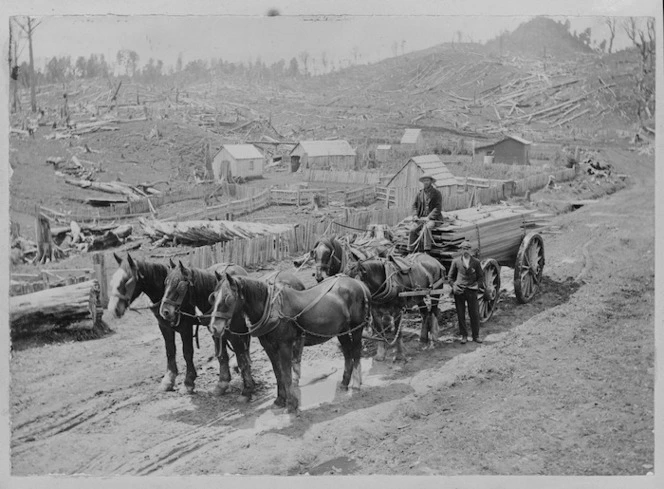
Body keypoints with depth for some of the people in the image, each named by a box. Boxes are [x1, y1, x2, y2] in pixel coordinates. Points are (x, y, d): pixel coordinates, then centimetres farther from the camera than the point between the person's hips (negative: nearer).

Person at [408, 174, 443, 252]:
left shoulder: (437, 193, 0)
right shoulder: (420, 193, 14)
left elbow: (438, 208, -8)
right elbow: (414, 205, 15)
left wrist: (428, 217, -18)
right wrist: (415, 216, -5)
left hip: (433, 219, -4)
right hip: (421, 218, 4)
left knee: (426, 228, -37)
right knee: (413, 229, -25)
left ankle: (427, 250, -40)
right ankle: (410, 251, -24)